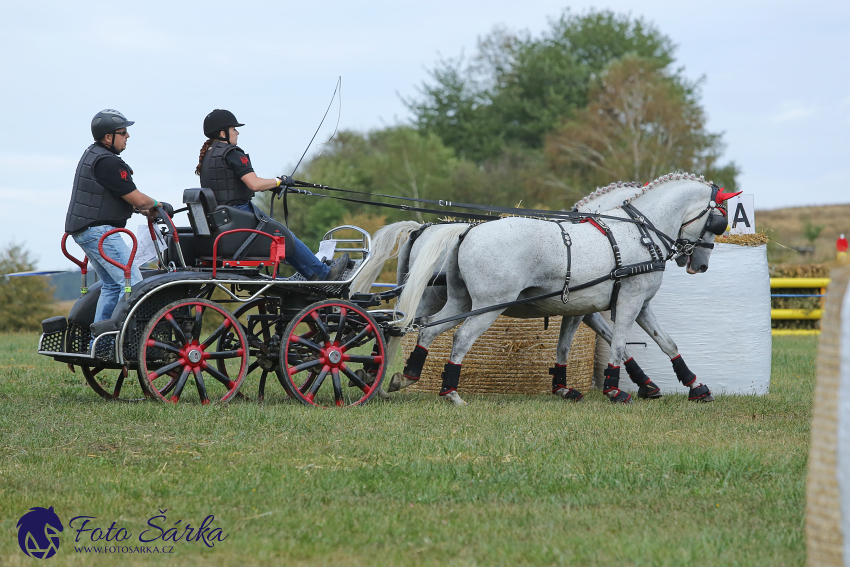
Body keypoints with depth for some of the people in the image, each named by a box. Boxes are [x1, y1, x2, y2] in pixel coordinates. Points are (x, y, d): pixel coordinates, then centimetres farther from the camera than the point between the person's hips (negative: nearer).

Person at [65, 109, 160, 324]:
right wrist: (155, 204, 5)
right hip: (98, 231, -11)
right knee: (132, 282, -12)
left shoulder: (92, 153, 14)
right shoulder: (107, 163, -19)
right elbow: (137, 199, -16)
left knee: (112, 284, 16)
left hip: (85, 231, 11)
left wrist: (144, 209, 18)